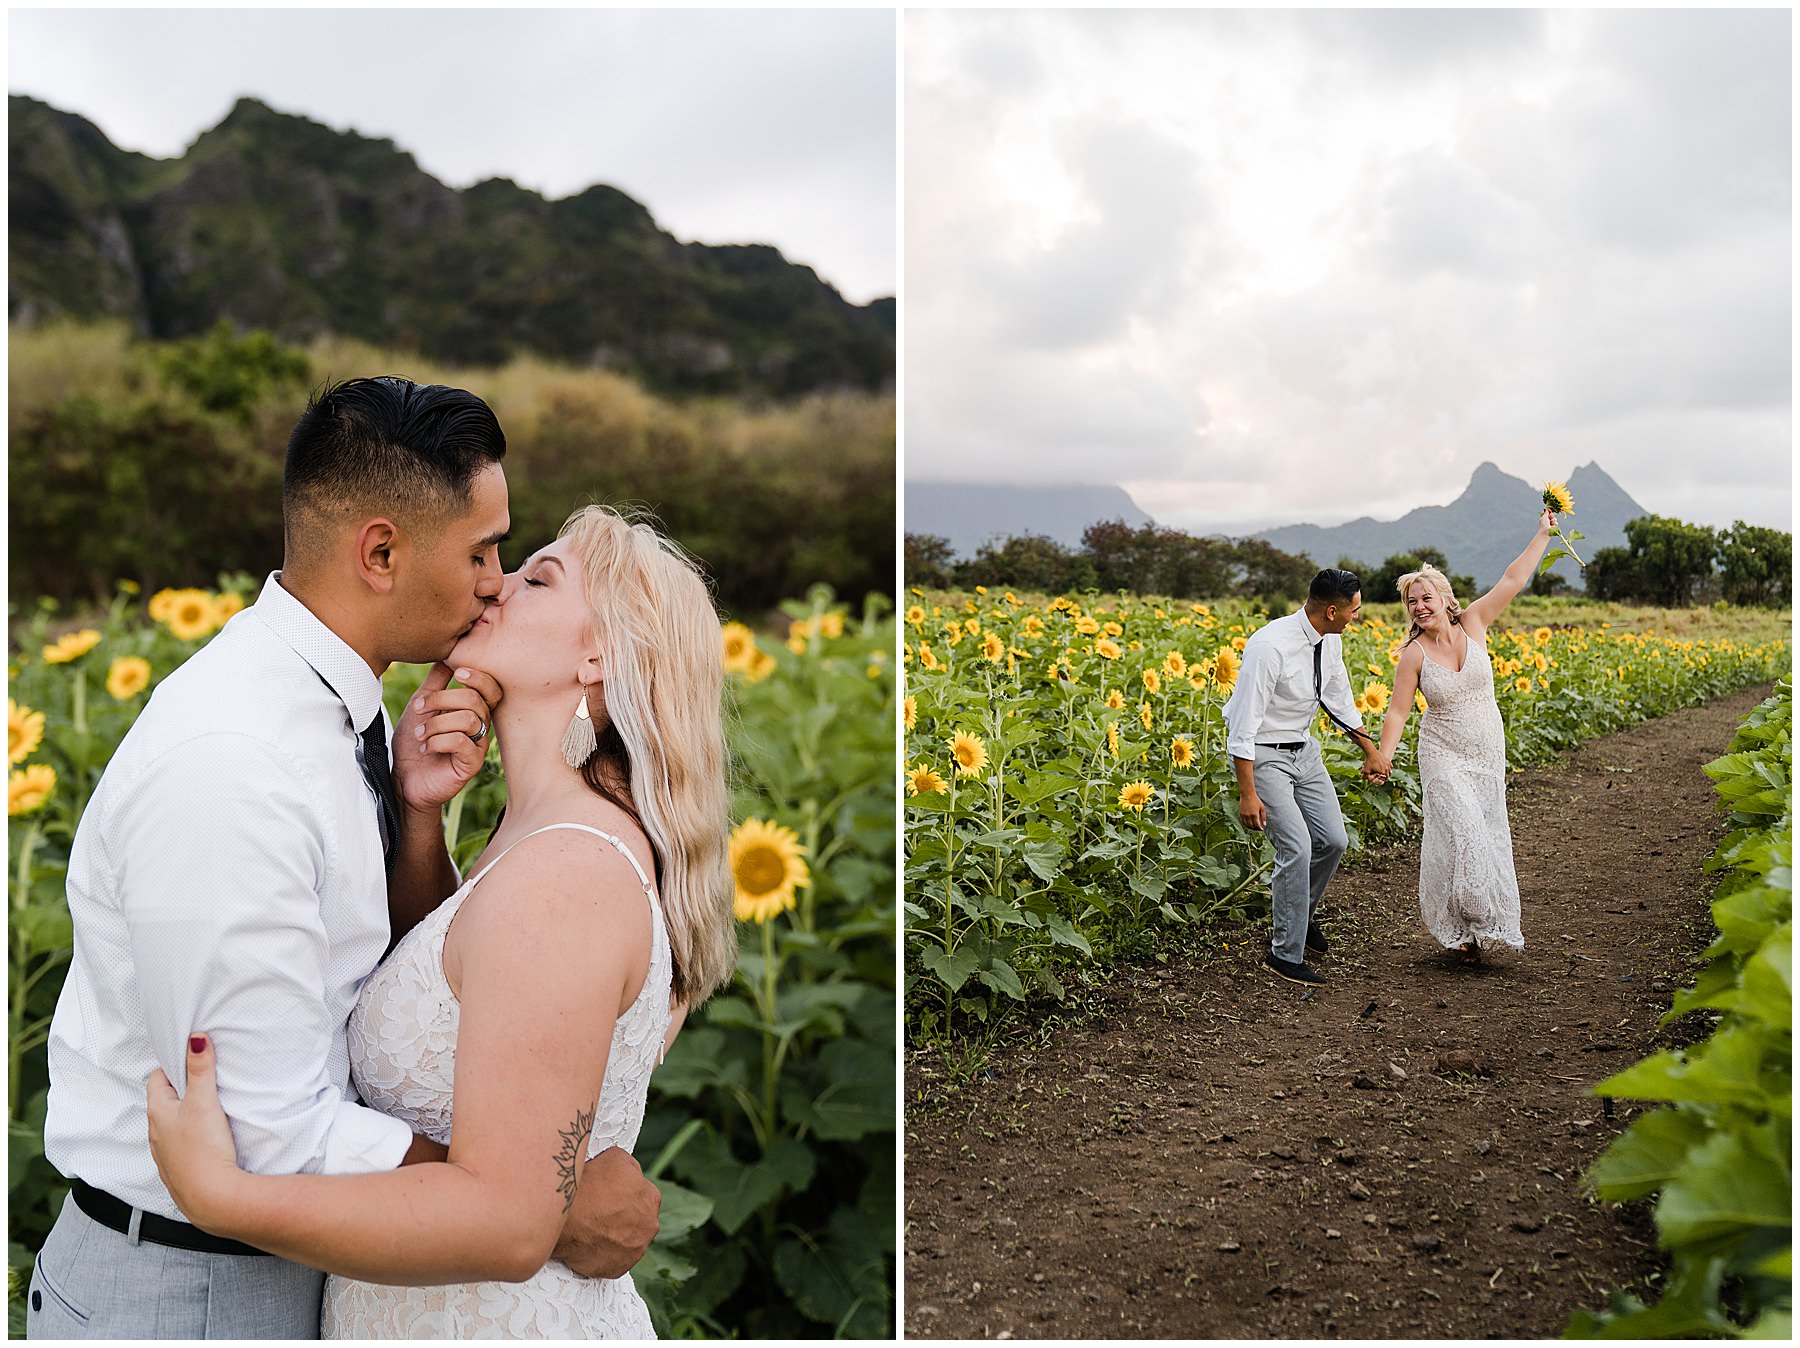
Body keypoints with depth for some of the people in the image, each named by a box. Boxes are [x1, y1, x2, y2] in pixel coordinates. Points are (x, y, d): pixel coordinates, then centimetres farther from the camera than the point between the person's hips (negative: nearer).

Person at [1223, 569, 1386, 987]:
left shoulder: (1330, 641, -3)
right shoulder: (1270, 646, -28)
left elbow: (1339, 699, 16)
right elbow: (1244, 725, -26)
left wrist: (1369, 749, 22)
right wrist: (1247, 793, -27)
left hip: (1303, 748, 8)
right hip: (1262, 754, -8)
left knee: (1334, 840, 6)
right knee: (1296, 847, -15)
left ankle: (1301, 913, 34)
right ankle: (1284, 955, -1)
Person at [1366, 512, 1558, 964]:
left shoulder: (1472, 625, -3)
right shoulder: (1414, 654, -10)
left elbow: (1513, 580, -1)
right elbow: (1398, 711, -12)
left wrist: (1543, 535, -1)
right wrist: (1384, 755, -24)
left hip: (1488, 753, 4)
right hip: (1444, 757, -3)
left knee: (1487, 836, 8)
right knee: (1463, 835, -11)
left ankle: (1483, 921, 23)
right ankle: (1461, 926, 4)